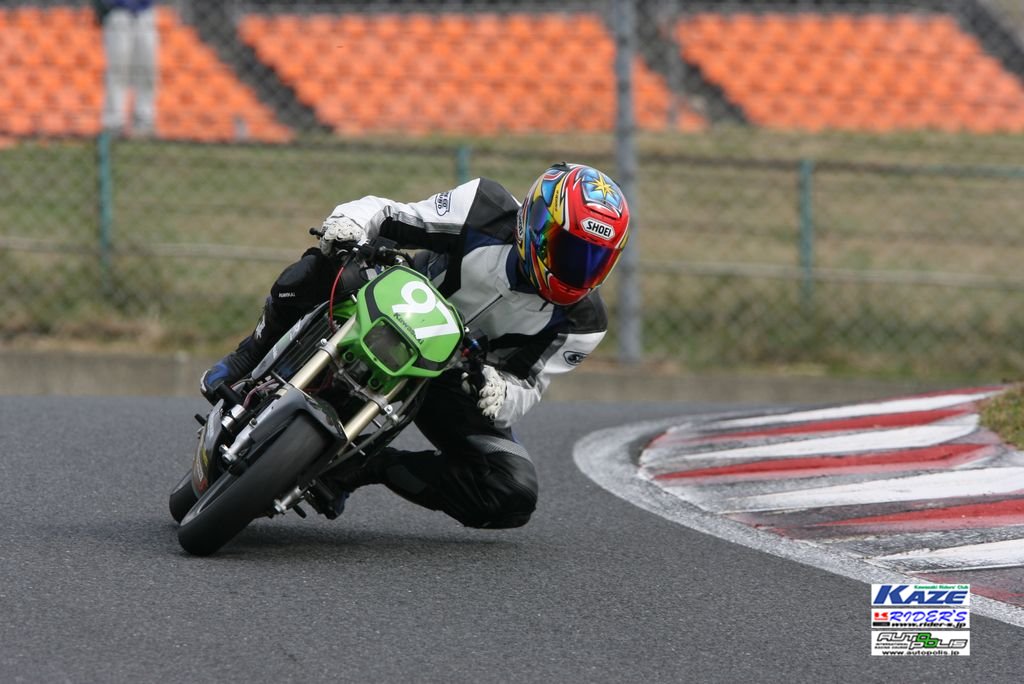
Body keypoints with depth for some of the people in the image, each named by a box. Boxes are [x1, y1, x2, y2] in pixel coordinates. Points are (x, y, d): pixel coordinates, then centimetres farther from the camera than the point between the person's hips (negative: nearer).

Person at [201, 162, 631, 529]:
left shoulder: (580, 323, -15)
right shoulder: (486, 215, -20)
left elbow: (526, 388, -10)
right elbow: (386, 215, -14)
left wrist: (498, 393, -36)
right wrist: (350, 224, -38)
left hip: (454, 389, 2)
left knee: (515, 497, -21)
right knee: (316, 271, -32)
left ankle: (370, 467, -5)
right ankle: (252, 359, -2)